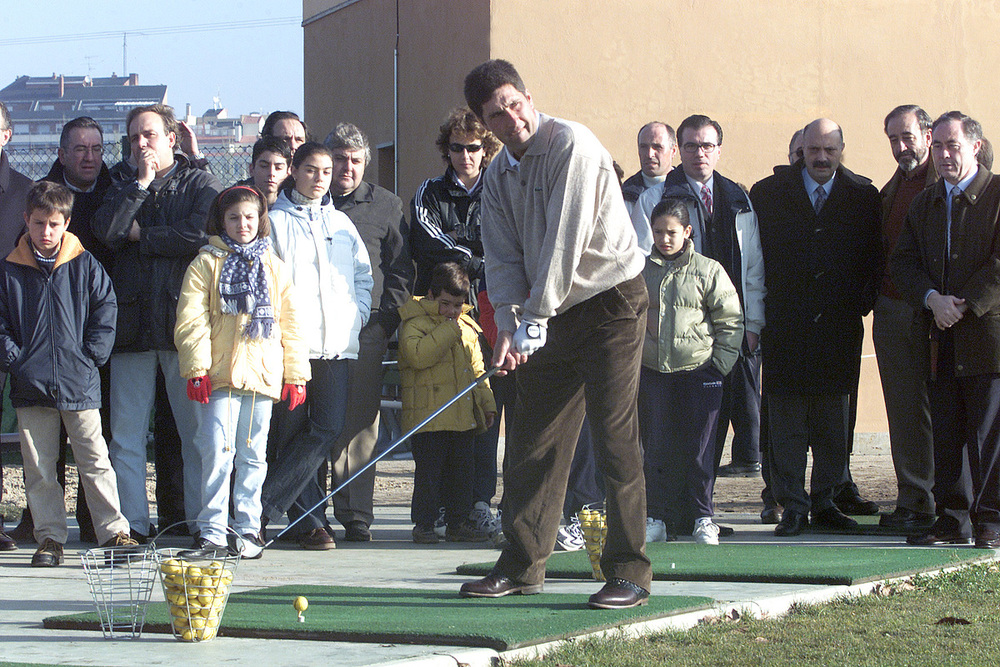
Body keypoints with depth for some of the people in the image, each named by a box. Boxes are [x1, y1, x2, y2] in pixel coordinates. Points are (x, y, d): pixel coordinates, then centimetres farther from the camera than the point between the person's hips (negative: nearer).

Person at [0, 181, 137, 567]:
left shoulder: (85, 267, 2)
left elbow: (106, 310, 4)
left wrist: (92, 355, -4)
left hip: (80, 384, -1)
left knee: (95, 462, -1)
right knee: (38, 467, 5)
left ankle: (114, 531, 3)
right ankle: (50, 537, 12)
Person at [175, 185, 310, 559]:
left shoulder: (274, 268, 14)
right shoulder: (207, 264, 4)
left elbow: (290, 325, 16)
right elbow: (192, 321, -2)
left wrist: (296, 374, 10)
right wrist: (197, 368, -11)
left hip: (262, 374, 3)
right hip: (220, 375, -3)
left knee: (253, 455, 8)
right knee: (218, 453, -9)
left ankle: (248, 528, 16)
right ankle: (213, 533, -6)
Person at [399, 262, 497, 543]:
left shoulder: (467, 327, 16)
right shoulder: (415, 323, -5)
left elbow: (477, 368, 23)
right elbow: (418, 355, -23)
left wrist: (487, 402, 20)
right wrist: (448, 331, -20)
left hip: (463, 414, 6)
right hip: (428, 412, -6)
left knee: (462, 468, 9)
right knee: (428, 470, -5)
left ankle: (459, 521, 18)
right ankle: (423, 523, 2)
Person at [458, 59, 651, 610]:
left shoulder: (571, 145, -15)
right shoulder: (498, 176, 9)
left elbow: (564, 241, -20)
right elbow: (504, 256, 5)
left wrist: (535, 320, -19)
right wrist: (508, 325, -11)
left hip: (612, 300, -7)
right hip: (551, 315, 8)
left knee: (615, 437, -11)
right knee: (532, 439, 7)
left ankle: (628, 571, -8)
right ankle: (522, 565, 16)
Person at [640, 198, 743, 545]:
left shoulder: (709, 270, 1)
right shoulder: (640, 272, 8)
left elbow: (731, 320, 3)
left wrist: (720, 364, -3)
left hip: (699, 373, -2)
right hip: (651, 372, 2)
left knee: (699, 449, -2)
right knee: (656, 448, 3)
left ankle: (703, 519, 6)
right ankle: (658, 519, 10)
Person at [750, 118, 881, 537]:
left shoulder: (863, 197, 6)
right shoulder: (768, 194, 3)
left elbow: (873, 258, 9)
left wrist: (862, 303, 0)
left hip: (838, 326, 1)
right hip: (785, 325, -1)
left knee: (834, 418, 5)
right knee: (786, 419, -2)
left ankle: (825, 500, 14)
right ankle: (793, 506, 2)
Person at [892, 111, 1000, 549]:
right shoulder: (923, 204, 16)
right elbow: (903, 262, 9)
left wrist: (964, 304, -15)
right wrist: (932, 299, -9)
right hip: (941, 340, 5)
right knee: (945, 434, 7)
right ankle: (953, 518, 13)